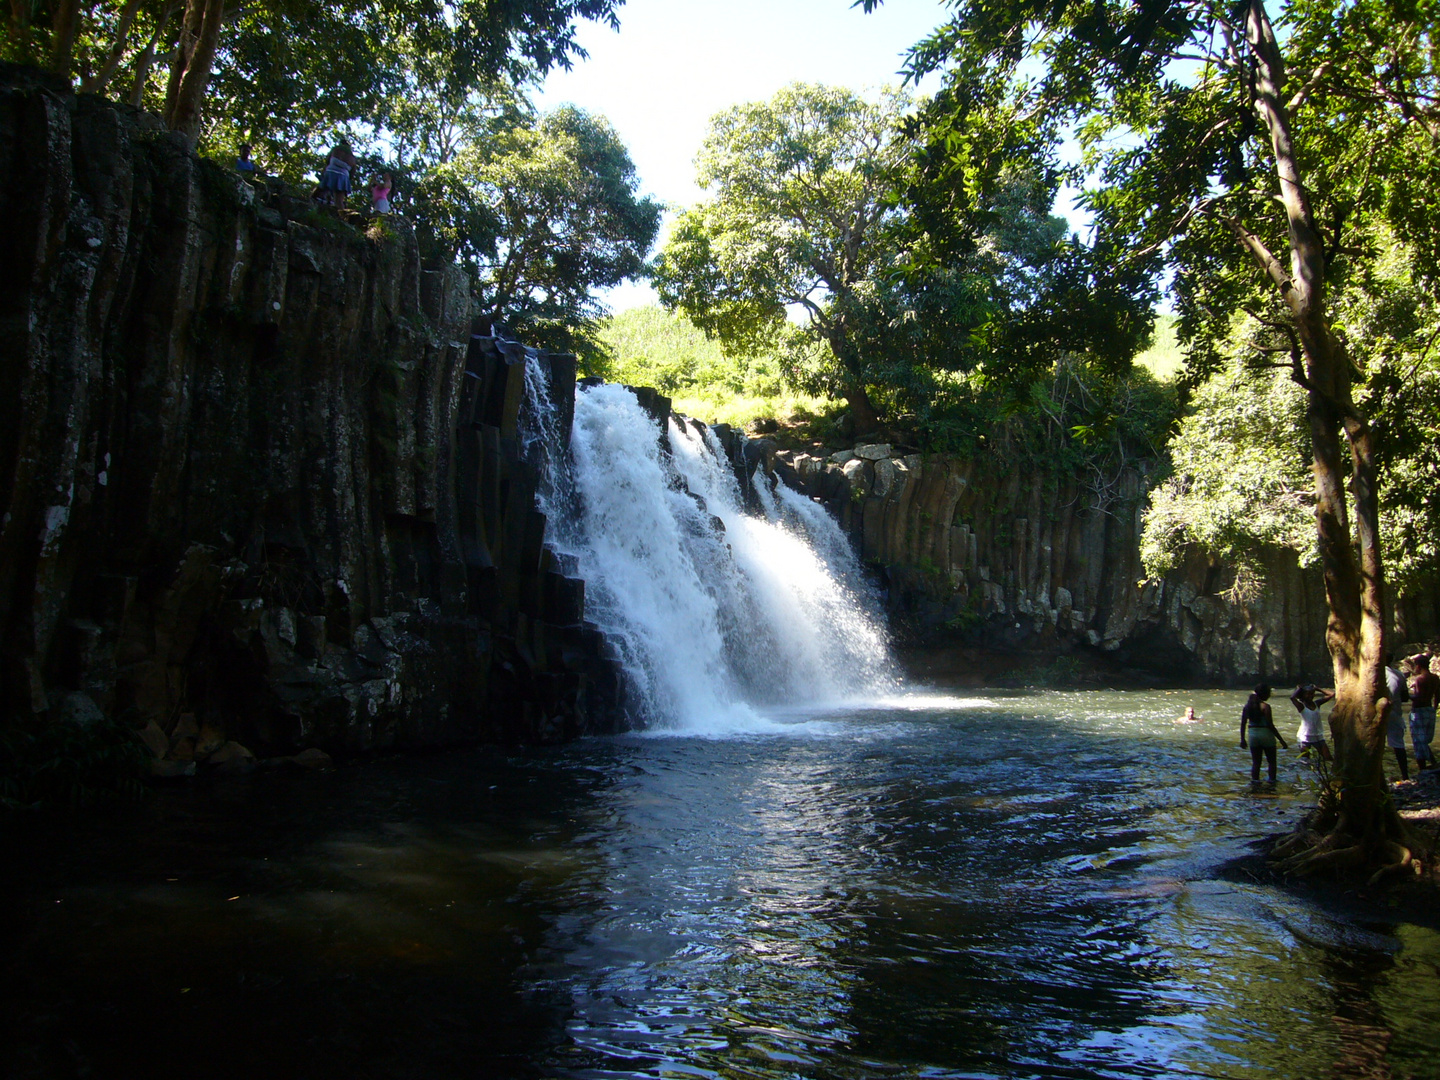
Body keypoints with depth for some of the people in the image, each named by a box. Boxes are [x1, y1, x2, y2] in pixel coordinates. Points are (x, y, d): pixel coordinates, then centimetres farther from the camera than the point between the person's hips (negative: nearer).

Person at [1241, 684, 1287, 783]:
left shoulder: (1248, 706, 3)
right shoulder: (1265, 706, -14)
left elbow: (1243, 724, 5)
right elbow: (1270, 725, -16)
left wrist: (1242, 739, 13)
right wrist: (1281, 740, -10)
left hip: (1252, 735, 4)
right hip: (1266, 734, -4)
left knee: (1255, 762, 10)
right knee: (1271, 761, 12)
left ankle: (1255, 780, 1)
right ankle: (1272, 780, 10)